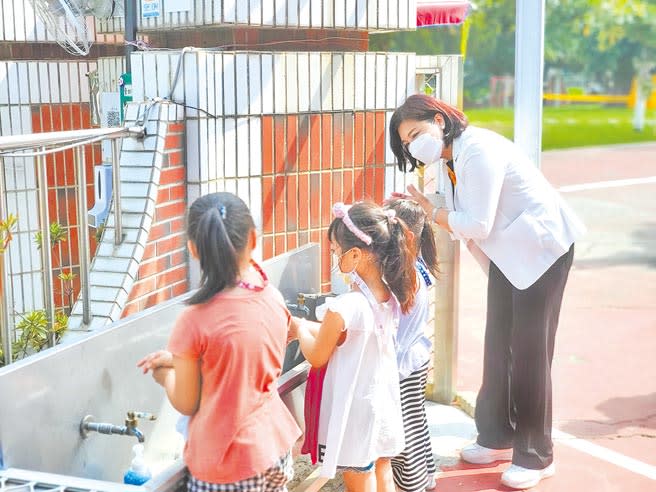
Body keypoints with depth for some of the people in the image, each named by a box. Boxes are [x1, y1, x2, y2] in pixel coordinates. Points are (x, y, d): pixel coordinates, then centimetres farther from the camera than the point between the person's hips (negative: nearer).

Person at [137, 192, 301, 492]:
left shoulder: (195, 321, -22)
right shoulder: (274, 299, -6)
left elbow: (186, 404, -8)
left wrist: (164, 374, 12)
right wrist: (176, 359, 12)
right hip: (276, 447, 6)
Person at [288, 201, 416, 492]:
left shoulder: (343, 308, -29)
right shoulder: (390, 295, -7)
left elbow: (317, 357, -12)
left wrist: (299, 328, 4)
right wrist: (311, 328, 11)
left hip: (355, 409, -7)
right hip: (383, 400, 7)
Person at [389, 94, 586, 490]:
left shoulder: (477, 149, -24)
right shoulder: (452, 159, 5)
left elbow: (477, 225, -24)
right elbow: (461, 225, 3)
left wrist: (429, 210, -13)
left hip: (542, 247, -9)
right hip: (507, 253, 9)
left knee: (529, 352, -3)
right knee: (499, 347, 12)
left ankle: (536, 456, 10)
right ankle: (498, 437, 26)